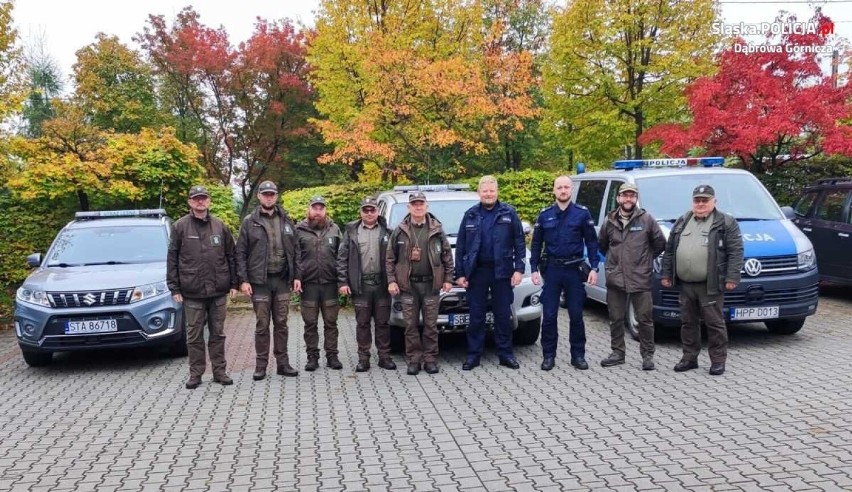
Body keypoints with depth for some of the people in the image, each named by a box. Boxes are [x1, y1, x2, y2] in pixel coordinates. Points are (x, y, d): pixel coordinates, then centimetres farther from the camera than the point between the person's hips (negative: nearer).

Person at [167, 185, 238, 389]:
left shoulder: (220, 226, 7)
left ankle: (219, 371, 17)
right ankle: (195, 373, 14)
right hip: (192, 292, -2)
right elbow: (172, 259, 1)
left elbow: (230, 256, 10)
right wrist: (174, 288, -4)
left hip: (218, 290, 2)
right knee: (194, 335, 5)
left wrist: (233, 284, 6)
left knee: (218, 333, 9)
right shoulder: (180, 226, 1)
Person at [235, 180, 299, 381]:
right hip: (259, 281, -2)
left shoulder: (286, 220, 8)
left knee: (281, 323, 8)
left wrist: (296, 276, 2)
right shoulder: (250, 222, 0)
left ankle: (283, 363, 15)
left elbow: (295, 250, 9)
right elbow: (240, 253, -1)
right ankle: (261, 365, 11)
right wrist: (243, 280, -8)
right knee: (262, 325, 3)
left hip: (282, 280, 2)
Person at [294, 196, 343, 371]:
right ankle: (312, 357, 14)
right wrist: (296, 277, -9)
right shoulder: (300, 230, 4)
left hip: (330, 283, 1)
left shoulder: (334, 229, 9)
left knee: (331, 322, 6)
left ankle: (332, 356, 14)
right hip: (308, 284, -1)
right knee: (310, 323, 5)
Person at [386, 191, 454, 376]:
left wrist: (448, 279, 1)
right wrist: (391, 281, -2)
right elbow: (390, 258, 6)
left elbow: (447, 256, 7)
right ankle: (414, 359, 12)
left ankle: (430, 359, 14)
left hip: (430, 284, 0)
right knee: (411, 325, 4)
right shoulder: (399, 231, 4)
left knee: (431, 324, 4)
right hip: (408, 285, 0)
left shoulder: (437, 230, 4)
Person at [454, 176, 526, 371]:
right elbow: (460, 246, 6)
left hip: (501, 271, -1)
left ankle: (505, 353, 17)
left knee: (503, 315, 7)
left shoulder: (509, 213, 2)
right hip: (476, 272, 1)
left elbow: (519, 243, 2)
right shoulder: (470, 215, 5)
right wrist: (459, 273, 1)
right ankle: (473, 355, 14)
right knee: (476, 316, 6)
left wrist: (519, 269, -7)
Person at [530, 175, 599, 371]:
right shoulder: (545, 215, 4)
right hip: (551, 269, 1)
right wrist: (534, 269, 0)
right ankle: (549, 355, 12)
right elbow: (536, 244, 8)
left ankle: (578, 355, 16)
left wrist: (594, 268, -6)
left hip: (574, 269, -1)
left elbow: (591, 242, 2)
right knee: (549, 315, 2)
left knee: (576, 315, 6)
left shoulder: (582, 213, 0)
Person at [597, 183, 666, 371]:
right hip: (615, 279, 3)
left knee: (645, 319, 1)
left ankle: (647, 355, 12)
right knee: (616, 318, 10)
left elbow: (660, 243, 6)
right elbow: (601, 244, 21)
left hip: (640, 279, -3)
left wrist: (646, 259, 8)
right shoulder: (609, 221, 7)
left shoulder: (646, 219, -2)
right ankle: (618, 352, 21)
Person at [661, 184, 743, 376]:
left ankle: (718, 360, 10)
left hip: (710, 285, -5)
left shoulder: (726, 223, 0)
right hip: (685, 284, 5)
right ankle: (689, 357, 22)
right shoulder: (682, 222, 16)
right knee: (688, 322, 12)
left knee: (714, 322, 0)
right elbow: (669, 251, 18)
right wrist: (666, 274, 13)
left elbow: (736, 252, -6)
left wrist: (732, 277, -14)